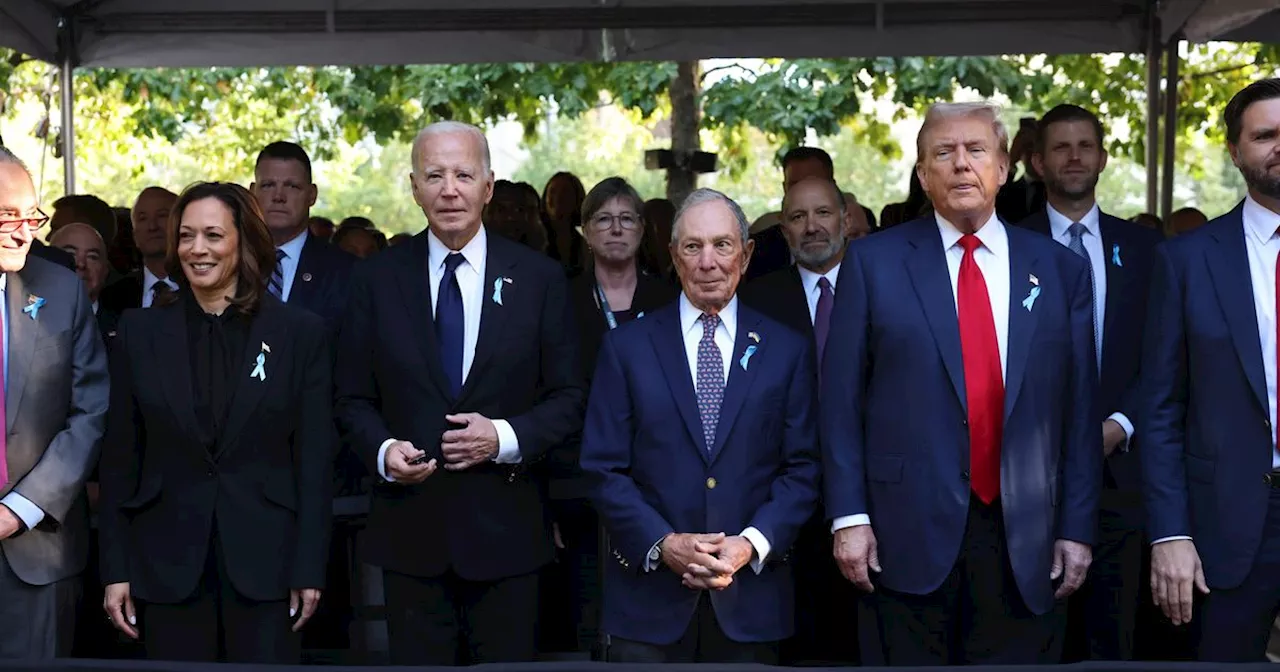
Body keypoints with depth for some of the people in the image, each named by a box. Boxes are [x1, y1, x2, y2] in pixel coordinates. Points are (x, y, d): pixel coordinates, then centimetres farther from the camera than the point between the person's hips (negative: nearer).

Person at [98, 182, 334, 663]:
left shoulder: (300, 332, 1)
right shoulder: (141, 332, 5)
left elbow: (314, 459, 0)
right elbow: (120, 458, 6)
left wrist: (310, 568, -4)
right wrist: (115, 569, 2)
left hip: (266, 562, -1)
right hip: (168, 565, 1)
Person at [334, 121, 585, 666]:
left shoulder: (540, 279, 1)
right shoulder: (376, 280, 3)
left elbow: (569, 398, 1)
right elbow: (353, 399, 7)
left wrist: (506, 437, -15)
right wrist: (382, 450, -13)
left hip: (504, 531, 0)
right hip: (410, 531, 1)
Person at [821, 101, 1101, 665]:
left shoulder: (1060, 270, 7)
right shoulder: (873, 262, 1)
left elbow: (1079, 409, 6)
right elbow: (841, 400, -1)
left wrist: (1077, 528, 3)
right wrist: (849, 517, -6)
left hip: (1025, 537, 2)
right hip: (910, 533, -1)